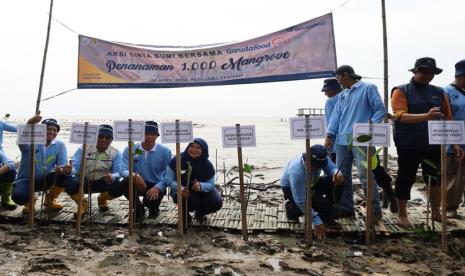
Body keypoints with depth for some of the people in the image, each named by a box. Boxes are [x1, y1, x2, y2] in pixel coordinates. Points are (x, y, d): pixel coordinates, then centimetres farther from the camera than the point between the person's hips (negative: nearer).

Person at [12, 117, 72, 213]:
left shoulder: (60, 145, -2)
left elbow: (63, 165, -9)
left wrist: (64, 169, -36)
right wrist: (29, 124, -55)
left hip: (46, 179, 3)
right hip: (27, 179, -3)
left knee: (65, 174, -24)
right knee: (18, 197, -32)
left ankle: (50, 199, 4)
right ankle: (30, 200, 9)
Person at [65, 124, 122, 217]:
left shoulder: (115, 153, -6)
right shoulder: (84, 148, -5)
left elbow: (118, 172, -17)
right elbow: (74, 166, -12)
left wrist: (112, 177, -42)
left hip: (103, 182, 1)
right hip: (84, 180, 0)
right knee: (70, 183, -32)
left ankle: (102, 199, 10)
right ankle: (82, 204, 2)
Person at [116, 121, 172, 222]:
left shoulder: (165, 151, -8)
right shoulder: (129, 149, -5)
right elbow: (123, 170, -12)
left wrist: (158, 187, -28)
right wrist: (134, 175, -35)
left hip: (155, 185, -1)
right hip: (137, 184, 2)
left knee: (151, 198, -32)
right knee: (123, 184, -29)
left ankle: (154, 208, 13)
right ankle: (139, 210, 0)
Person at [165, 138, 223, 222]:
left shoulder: (207, 165, -13)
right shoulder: (177, 160, -18)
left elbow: (211, 185, -11)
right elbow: (170, 180, -15)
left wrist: (201, 186, -35)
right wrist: (181, 189, -33)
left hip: (202, 192, 3)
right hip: (181, 192, -2)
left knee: (217, 202, -20)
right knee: (191, 201, -35)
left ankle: (200, 213, 16)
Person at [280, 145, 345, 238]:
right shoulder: (296, 171, -40)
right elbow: (301, 201, -35)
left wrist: (337, 173, -39)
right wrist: (317, 223, -33)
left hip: (311, 184, 7)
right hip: (291, 188, -6)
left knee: (337, 181, -17)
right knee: (322, 203, -28)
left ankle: (329, 217, -2)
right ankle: (292, 208, -2)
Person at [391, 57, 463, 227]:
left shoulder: (439, 92, 11)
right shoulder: (401, 91, -3)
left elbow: (448, 119, 14)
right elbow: (400, 116, -18)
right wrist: (426, 116, -32)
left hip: (434, 145, 4)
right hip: (409, 146, -4)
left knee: (436, 178, 12)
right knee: (405, 179, 5)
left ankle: (436, 212, 31)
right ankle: (402, 215, 18)